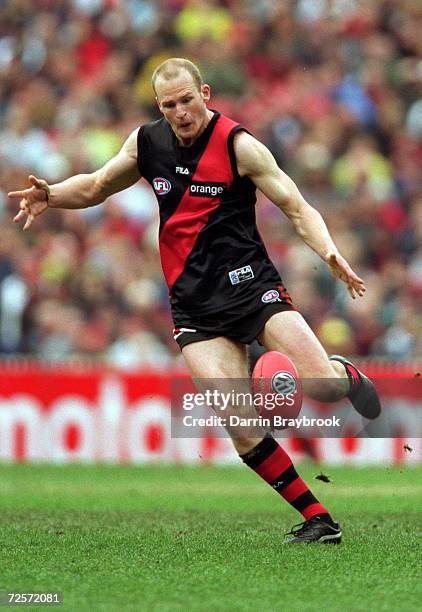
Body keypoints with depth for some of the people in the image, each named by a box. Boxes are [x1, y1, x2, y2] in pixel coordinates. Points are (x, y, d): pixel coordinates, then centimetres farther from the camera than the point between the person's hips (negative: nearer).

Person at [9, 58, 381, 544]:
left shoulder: (238, 145, -7)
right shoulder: (147, 142, 7)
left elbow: (298, 209, -5)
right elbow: (97, 186, 24)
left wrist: (330, 255, -23)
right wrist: (51, 195, 4)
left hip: (249, 285, -3)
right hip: (195, 308, 3)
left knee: (323, 385, -20)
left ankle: (345, 374, 20)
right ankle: (317, 519, -4)